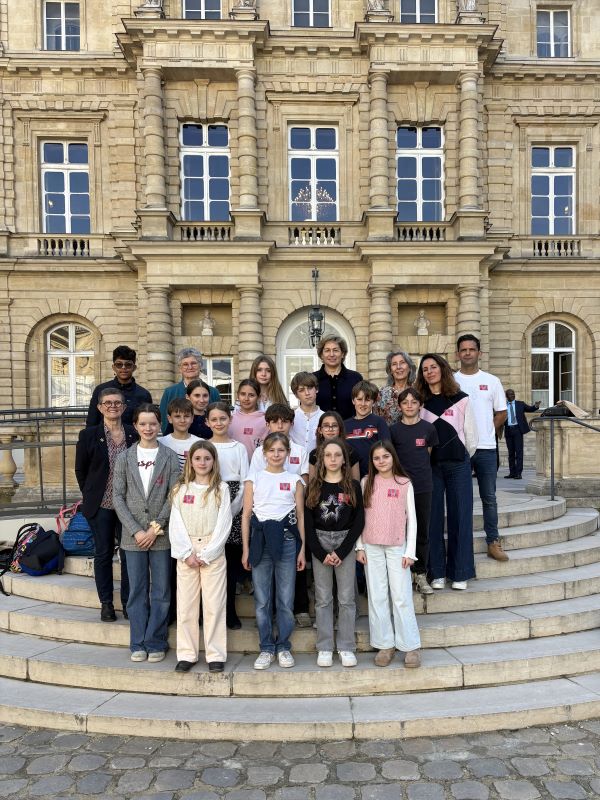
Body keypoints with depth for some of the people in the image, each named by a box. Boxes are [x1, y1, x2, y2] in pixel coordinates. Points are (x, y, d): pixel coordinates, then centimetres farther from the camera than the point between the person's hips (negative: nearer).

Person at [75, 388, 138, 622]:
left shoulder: (134, 434, 1)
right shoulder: (88, 435, -1)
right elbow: (80, 470, 5)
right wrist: (90, 497, 5)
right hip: (101, 505, -1)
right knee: (103, 553, 8)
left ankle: (128, 602, 17)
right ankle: (106, 603, 20)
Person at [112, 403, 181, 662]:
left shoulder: (170, 457, 0)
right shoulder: (124, 458, 5)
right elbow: (118, 497, 1)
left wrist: (156, 527, -11)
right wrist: (136, 531, -8)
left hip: (161, 534, -1)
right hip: (133, 535, 1)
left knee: (161, 592, 6)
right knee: (137, 591, 8)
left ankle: (156, 643, 19)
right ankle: (138, 644, 21)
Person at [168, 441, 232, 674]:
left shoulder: (221, 488, 1)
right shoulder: (180, 489, 6)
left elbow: (223, 524, -4)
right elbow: (175, 524, 1)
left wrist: (206, 554, -9)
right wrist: (187, 553, -9)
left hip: (213, 553, -2)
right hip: (186, 553, 2)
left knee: (214, 605, 0)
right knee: (185, 604, 5)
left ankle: (216, 655, 11)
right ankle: (186, 654, 16)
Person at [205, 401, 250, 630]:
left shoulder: (239, 448, 6)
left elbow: (244, 483, 3)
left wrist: (231, 510, -7)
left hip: (234, 511, 1)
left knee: (232, 562, 3)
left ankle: (229, 612, 15)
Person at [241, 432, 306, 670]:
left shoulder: (294, 480, 6)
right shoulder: (254, 479, 5)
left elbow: (301, 516, 7)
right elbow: (246, 515, 4)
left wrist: (302, 549, 2)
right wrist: (246, 549, 0)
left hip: (286, 541, 0)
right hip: (261, 541, 0)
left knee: (286, 600, 5)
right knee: (262, 601, 6)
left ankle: (283, 647, 20)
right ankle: (266, 648, 19)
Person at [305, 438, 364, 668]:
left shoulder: (353, 486, 1)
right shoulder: (314, 487, 3)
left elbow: (358, 521, -2)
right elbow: (307, 523, 1)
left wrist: (341, 551, -10)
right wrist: (321, 553, -9)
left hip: (345, 542, -1)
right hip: (319, 543, 1)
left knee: (346, 597, 3)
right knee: (323, 598, 5)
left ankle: (346, 648, 13)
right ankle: (324, 648, 14)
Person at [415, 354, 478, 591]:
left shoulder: (460, 399, 2)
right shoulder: (419, 401, 5)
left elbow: (471, 437, 6)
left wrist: (461, 458, 11)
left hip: (458, 465, -1)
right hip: (429, 466, 1)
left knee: (460, 517, 2)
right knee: (433, 518, 3)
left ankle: (460, 573, 13)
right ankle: (437, 573, 13)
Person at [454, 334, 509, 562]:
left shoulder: (491, 381, 5)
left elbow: (501, 414, 9)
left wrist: (484, 432, 2)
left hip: (486, 449, 1)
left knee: (489, 498, 6)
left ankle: (493, 542, 15)